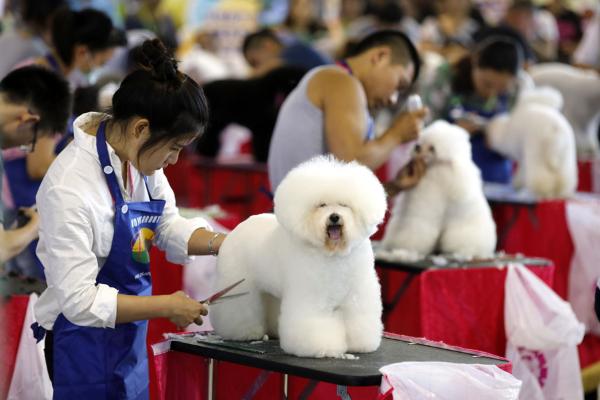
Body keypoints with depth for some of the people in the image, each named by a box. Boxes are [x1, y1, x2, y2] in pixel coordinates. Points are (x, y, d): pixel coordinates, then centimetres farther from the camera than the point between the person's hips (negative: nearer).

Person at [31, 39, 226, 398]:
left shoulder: (139, 153, -5)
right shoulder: (70, 188, -27)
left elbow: (168, 226, 12)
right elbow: (80, 300, -26)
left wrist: (221, 243, -6)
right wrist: (167, 307, -19)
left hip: (130, 339, 8)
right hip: (85, 345, -8)